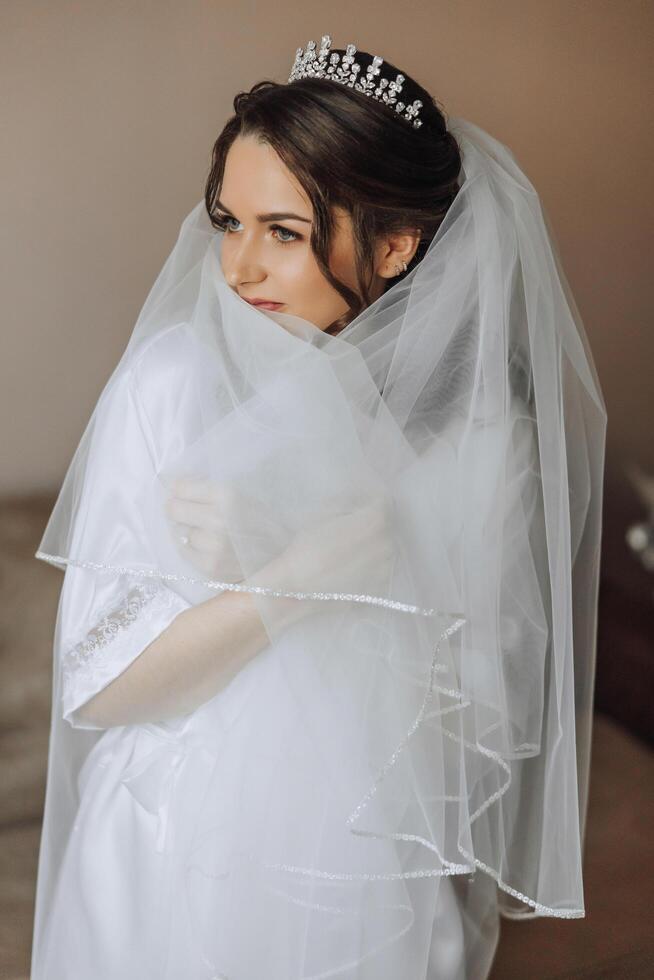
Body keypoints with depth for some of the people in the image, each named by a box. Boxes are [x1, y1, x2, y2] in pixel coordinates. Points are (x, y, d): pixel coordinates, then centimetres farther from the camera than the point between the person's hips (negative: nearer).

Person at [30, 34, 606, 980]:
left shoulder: (487, 436, -12)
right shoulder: (173, 380, -13)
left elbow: (484, 719, -12)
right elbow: (95, 683, -14)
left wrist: (251, 565, -21)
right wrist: (312, 565, -25)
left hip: (371, 893, 0)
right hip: (175, 864, 0)